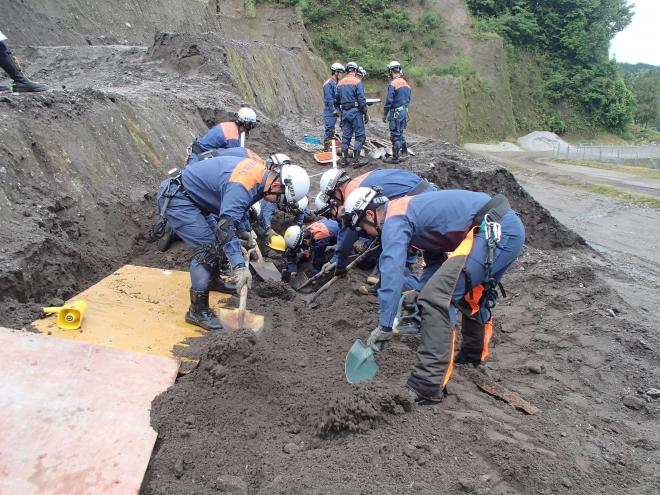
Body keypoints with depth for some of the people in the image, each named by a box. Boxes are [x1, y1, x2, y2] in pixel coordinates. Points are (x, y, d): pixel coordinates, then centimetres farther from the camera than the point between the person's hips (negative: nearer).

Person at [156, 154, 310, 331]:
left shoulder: (260, 171, 0)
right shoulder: (242, 187, -31)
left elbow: (237, 207, 18)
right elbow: (226, 227, -36)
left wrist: (245, 231, 14)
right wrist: (240, 266, -39)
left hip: (189, 194, 10)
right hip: (175, 198, -10)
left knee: (216, 241, 18)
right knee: (208, 248, -15)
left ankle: (212, 280, 43)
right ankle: (197, 311, -8)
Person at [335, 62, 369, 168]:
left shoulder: (340, 83, 10)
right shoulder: (357, 82, -8)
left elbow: (337, 100, 14)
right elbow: (362, 100, -12)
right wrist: (365, 113, -7)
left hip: (344, 112, 6)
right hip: (355, 111, -6)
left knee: (346, 136, 11)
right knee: (360, 136, 0)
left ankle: (344, 160, 12)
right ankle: (356, 160, -5)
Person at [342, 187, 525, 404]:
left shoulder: (394, 221, -6)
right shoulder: (408, 207, 24)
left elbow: (392, 271, -17)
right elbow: (439, 251, 35)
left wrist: (384, 326, -14)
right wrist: (418, 289, 38)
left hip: (494, 230, -11)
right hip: (511, 225, 11)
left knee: (436, 297, -15)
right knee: (473, 294, 30)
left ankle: (427, 388, -14)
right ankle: (474, 354, 50)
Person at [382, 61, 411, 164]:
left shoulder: (392, 84, -15)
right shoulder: (405, 83, 10)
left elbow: (389, 101, -17)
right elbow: (409, 98, 16)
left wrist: (384, 115, -10)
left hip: (396, 112, -8)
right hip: (405, 111, 8)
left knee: (395, 135, -1)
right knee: (400, 132, 22)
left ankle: (395, 158, 3)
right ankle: (404, 149, 27)